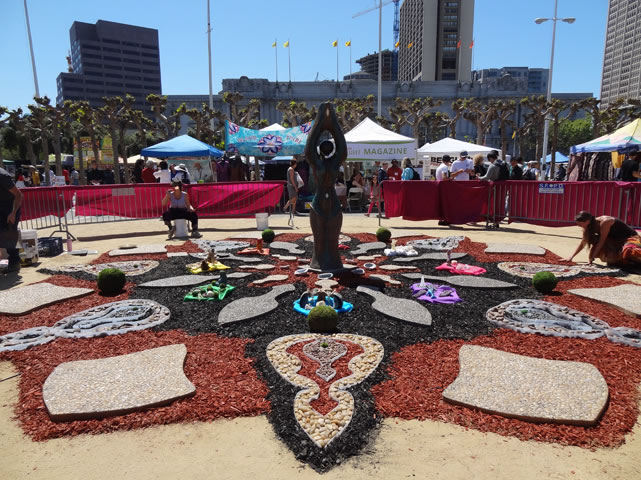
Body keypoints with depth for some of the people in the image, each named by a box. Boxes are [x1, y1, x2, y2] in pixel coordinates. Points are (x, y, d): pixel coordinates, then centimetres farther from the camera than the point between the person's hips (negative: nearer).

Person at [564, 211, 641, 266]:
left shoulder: (604, 222, -27)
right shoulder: (590, 226, -4)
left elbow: (601, 242, -25)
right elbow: (582, 244, 2)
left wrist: (592, 257, -22)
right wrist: (571, 258, -2)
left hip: (630, 238, -8)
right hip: (616, 241, 8)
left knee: (628, 251, -38)